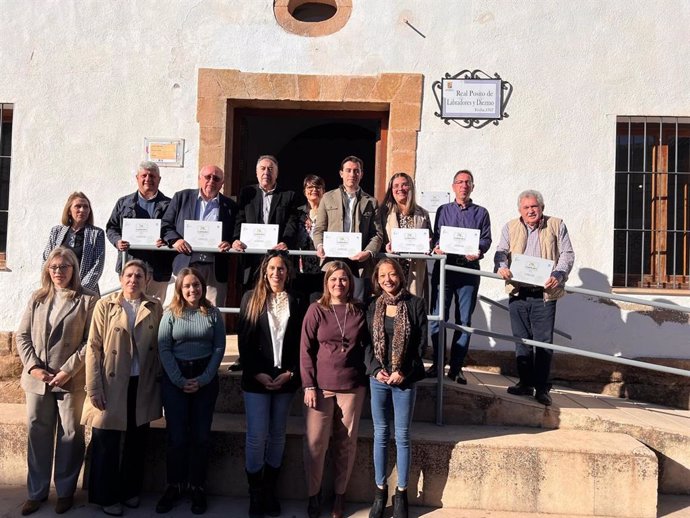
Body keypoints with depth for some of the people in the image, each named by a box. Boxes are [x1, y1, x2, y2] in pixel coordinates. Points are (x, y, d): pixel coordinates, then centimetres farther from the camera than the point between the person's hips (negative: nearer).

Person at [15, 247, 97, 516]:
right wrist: (33, 367, -7)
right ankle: (36, 491, 25)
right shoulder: (37, 298, 8)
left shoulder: (87, 300, -4)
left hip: (71, 380, -3)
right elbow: (22, 335, 7)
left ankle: (65, 491, 22)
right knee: (37, 434, 11)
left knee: (70, 435, 7)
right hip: (37, 378, 3)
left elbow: (91, 341, -8)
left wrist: (68, 370, -14)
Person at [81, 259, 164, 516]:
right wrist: (94, 388, -11)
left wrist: (159, 379, 0)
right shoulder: (105, 305, -3)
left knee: (136, 441, 13)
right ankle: (106, 496, 22)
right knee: (107, 442, 7)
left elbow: (159, 346, 6)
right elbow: (93, 347, -6)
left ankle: (130, 490, 30)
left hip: (142, 386, 3)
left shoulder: (155, 308, 4)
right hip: (112, 385, -2)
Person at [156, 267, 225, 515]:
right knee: (177, 435, 2)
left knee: (201, 435, 5)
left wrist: (203, 379, -10)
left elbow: (219, 347, -1)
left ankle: (198, 487, 16)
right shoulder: (170, 313, 1)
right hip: (175, 378, 0)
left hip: (205, 377, 1)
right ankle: (174, 486, 17)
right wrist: (180, 380, -12)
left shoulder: (213, 314, 2)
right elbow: (163, 348, -4)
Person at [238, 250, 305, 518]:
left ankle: (270, 490, 22)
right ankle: (255, 493, 13)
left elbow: (302, 343, 4)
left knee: (277, 435, 10)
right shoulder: (251, 298, 2)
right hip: (256, 378, -1)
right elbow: (244, 341, -1)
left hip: (286, 378, 1)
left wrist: (290, 373, -8)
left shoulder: (297, 302, 4)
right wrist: (257, 373, -9)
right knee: (256, 436, -2)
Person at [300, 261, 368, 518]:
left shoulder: (359, 311, 4)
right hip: (320, 385, -1)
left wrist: (366, 378, 6)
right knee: (315, 442, 1)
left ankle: (339, 494, 24)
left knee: (346, 443, 7)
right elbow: (305, 350, -2)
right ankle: (313, 494, 20)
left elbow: (366, 347, 12)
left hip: (352, 386, 2)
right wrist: (309, 385, -7)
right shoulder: (316, 310, -1)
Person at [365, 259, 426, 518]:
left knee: (402, 437, 5)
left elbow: (421, 344, -4)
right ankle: (380, 490, 21)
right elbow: (367, 342, 6)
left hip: (405, 379, -2)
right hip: (378, 378, 2)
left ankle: (401, 494, 18)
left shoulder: (415, 304, -2)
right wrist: (375, 369, -9)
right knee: (380, 435, 9)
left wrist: (403, 373, -12)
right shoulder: (373, 306, 6)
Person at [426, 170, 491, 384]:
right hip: (443, 267, 0)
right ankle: (437, 363, 8)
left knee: (464, 320, 2)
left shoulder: (481, 213, 14)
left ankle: (456, 367, 10)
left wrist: (477, 252, -15)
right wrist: (438, 247, -14)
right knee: (437, 317, -4)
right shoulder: (443, 210, 16)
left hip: (469, 269, 0)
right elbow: (437, 236, 9)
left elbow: (486, 239, 6)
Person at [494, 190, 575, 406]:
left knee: (544, 341, -3)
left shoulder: (556, 226, 7)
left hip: (545, 293, -2)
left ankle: (542, 387, 5)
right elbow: (501, 251, 8)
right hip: (517, 292, 3)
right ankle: (525, 383, 18)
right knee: (521, 339, 8)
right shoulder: (510, 227, 13)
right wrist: (502, 266, -15)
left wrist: (558, 275, -14)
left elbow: (567, 254, 4)